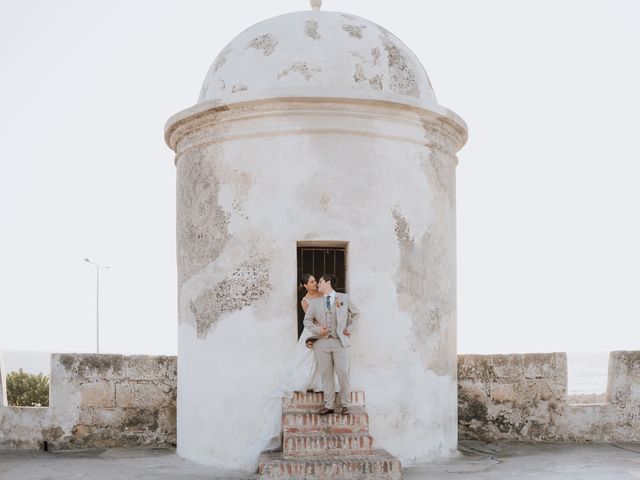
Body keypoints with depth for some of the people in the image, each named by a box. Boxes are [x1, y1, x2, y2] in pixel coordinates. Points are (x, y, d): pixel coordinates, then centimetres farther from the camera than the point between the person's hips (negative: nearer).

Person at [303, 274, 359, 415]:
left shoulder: (344, 298, 9)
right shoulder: (315, 302, 12)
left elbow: (356, 313, 19)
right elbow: (307, 320, 14)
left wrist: (349, 328, 7)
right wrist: (317, 329, -3)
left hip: (340, 341, -2)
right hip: (322, 342, 2)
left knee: (343, 373, -6)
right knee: (326, 374, 2)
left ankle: (345, 405, 4)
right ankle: (329, 405, 7)